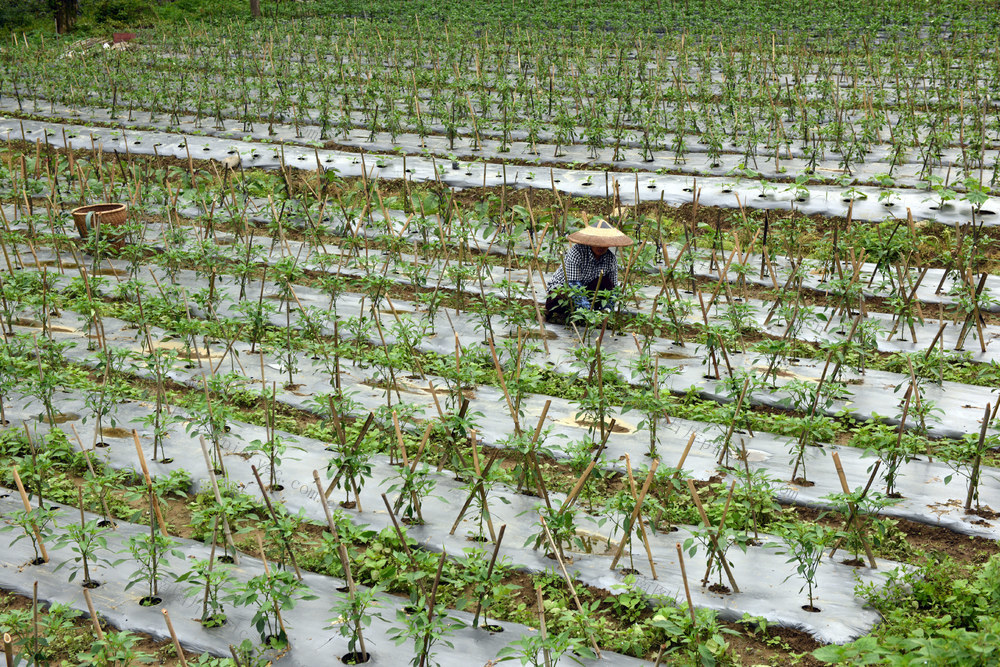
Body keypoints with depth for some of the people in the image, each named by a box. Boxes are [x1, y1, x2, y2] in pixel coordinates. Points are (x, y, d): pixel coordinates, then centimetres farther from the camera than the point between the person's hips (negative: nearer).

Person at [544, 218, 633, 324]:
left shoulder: (611, 259, -9)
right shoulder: (576, 252, -24)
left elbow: (613, 288, -3)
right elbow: (573, 285, -30)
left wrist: (607, 309, -22)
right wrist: (588, 310, -39)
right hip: (560, 290, -5)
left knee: (605, 283, -23)